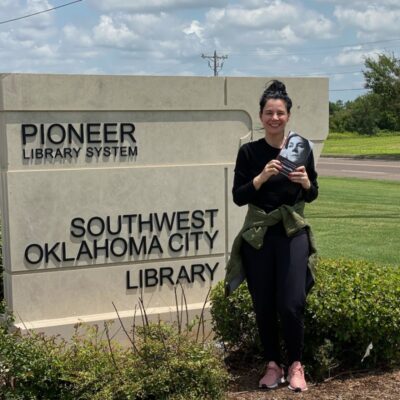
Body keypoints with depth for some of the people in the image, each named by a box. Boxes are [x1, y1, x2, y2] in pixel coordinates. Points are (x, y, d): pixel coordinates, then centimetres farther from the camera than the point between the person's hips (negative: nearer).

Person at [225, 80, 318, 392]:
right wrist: (262, 177, -21)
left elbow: (312, 196, 7)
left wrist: (305, 182, -14)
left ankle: (296, 365, 14)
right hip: (258, 236, 0)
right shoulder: (249, 152, -2)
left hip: (293, 234, 0)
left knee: (291, 304, -6)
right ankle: (273, 365, 23)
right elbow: (238, 197, -6)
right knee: (263, 305, 6)